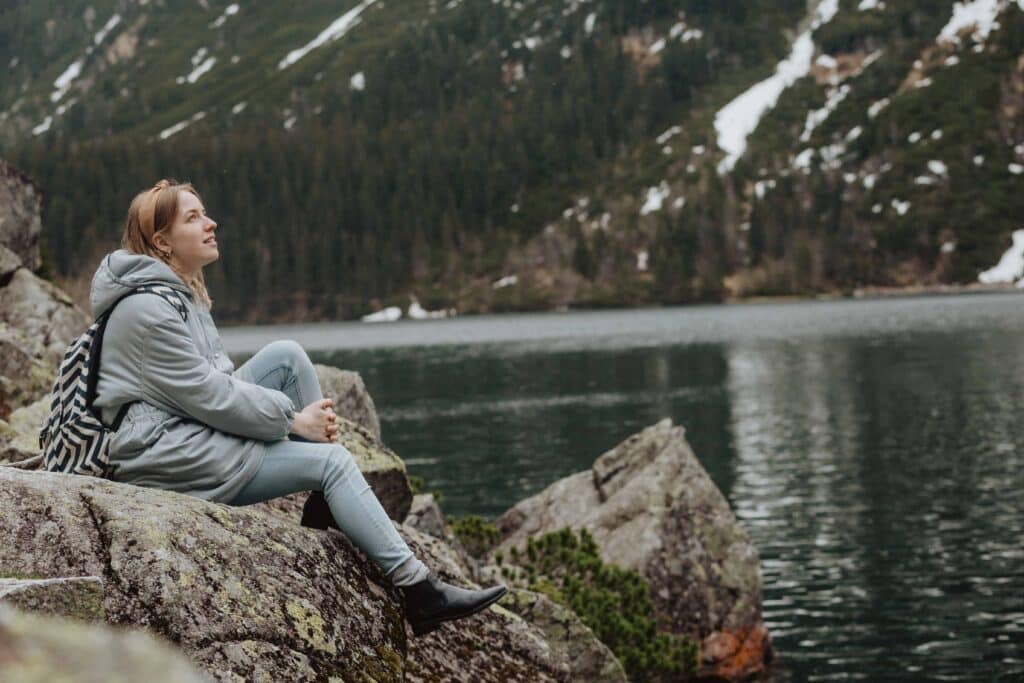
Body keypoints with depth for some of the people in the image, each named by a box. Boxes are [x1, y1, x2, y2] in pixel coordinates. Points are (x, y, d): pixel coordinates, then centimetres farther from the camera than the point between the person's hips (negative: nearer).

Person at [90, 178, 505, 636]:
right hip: (165, 455, -9)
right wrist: (292, 420, -10)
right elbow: (207, 396, -20)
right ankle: (420, 593, -10)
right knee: (330, 461, -11)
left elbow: (217, 379, 13)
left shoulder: (180, 291, 12)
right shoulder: (148, 309, -19)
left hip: (189, 429, 9)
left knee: (286, 356, -1)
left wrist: (297, 415, -1)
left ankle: (332, 505, 1)